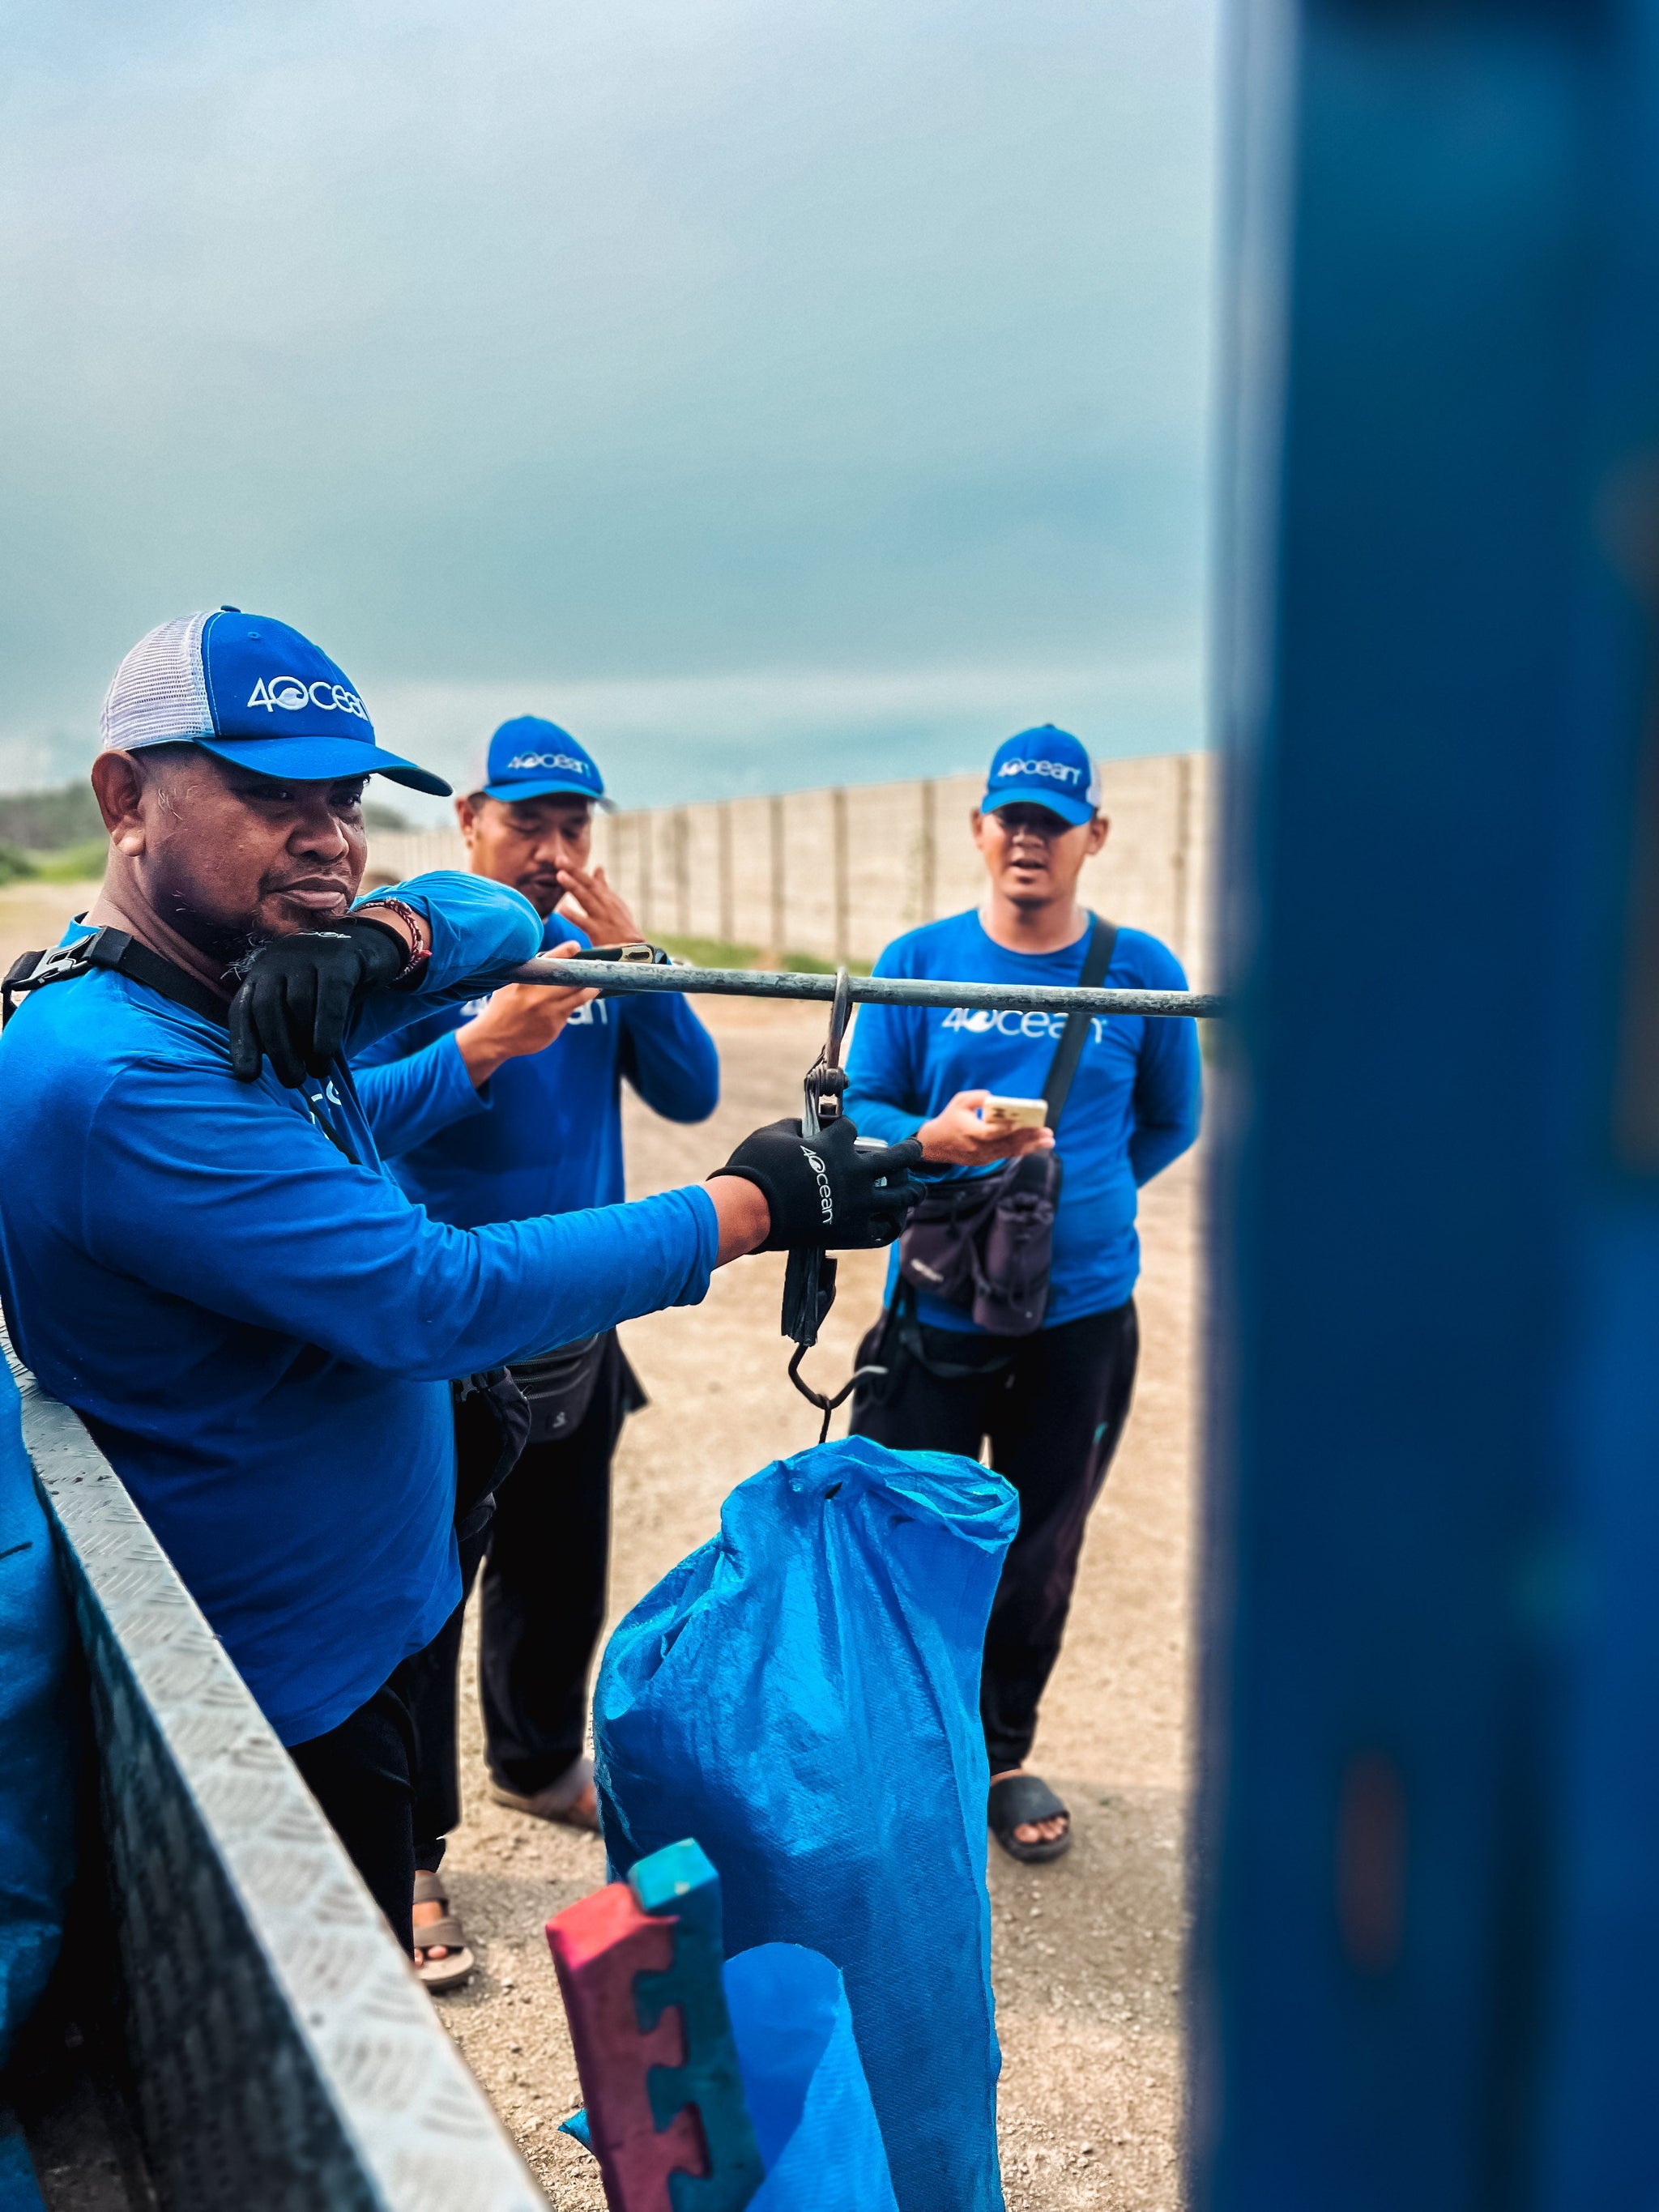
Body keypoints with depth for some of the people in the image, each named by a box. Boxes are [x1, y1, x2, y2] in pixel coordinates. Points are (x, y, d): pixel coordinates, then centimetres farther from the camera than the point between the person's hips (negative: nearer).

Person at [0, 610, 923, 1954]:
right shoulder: (114, 1076, -27)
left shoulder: (263, 999, 0)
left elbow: (501, 919, 5)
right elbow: (428, 1299, -31)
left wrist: (384, 935, -19)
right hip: (271, 1699, -8)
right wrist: (752, 1206, -26)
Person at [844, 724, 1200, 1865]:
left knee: (1040, 1555, 15)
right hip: (937, 1309, -1)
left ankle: (1004, 1756, 39)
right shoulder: (917, 963, -2)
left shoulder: (1145, 973, 0)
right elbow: (858, 1109, -4)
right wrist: (933, 1137, -24)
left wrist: (1071, 1195, 3)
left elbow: (1170, 1123, 11)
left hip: (1083, 1313, 1)